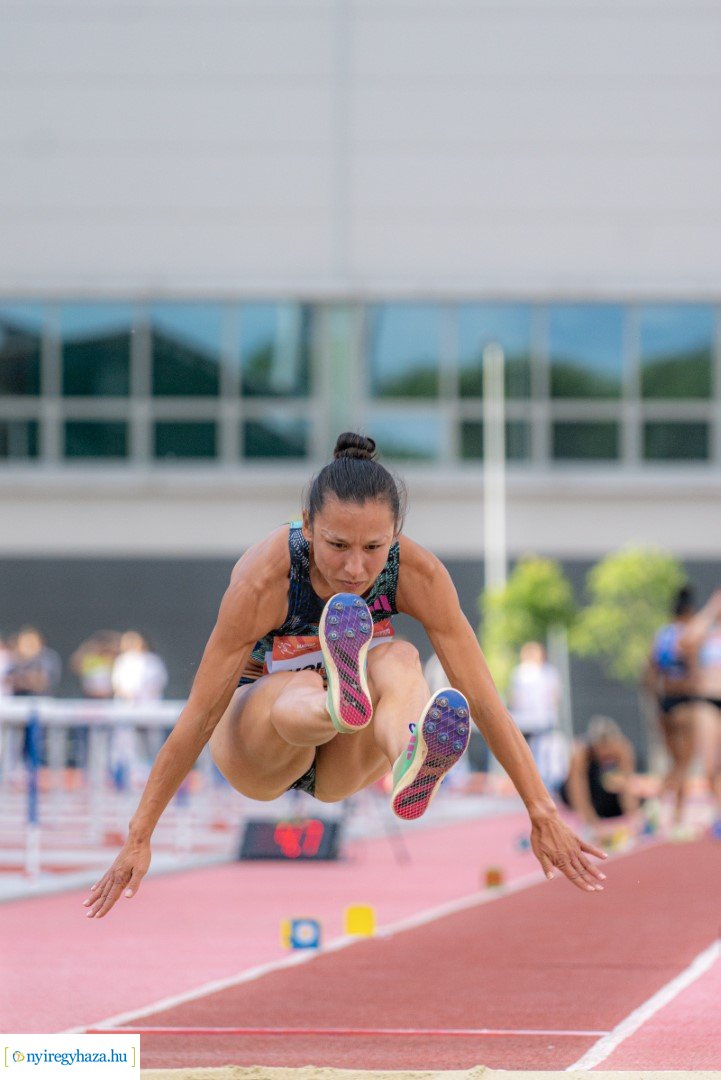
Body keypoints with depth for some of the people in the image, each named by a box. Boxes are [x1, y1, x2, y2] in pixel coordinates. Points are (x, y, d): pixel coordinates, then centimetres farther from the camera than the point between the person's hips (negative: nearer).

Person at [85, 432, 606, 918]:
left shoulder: (417, 573, -21)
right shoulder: (265, 579, -28)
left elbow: (483, 698, -16)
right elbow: (198, 717, -23)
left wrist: (544, 814, -16)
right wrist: (139, 839, -21)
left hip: (342, 765, 2)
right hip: (252, 735, -2)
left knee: (399, 660, -33)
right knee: (301, 690, -37)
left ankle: (411, 764, -67)